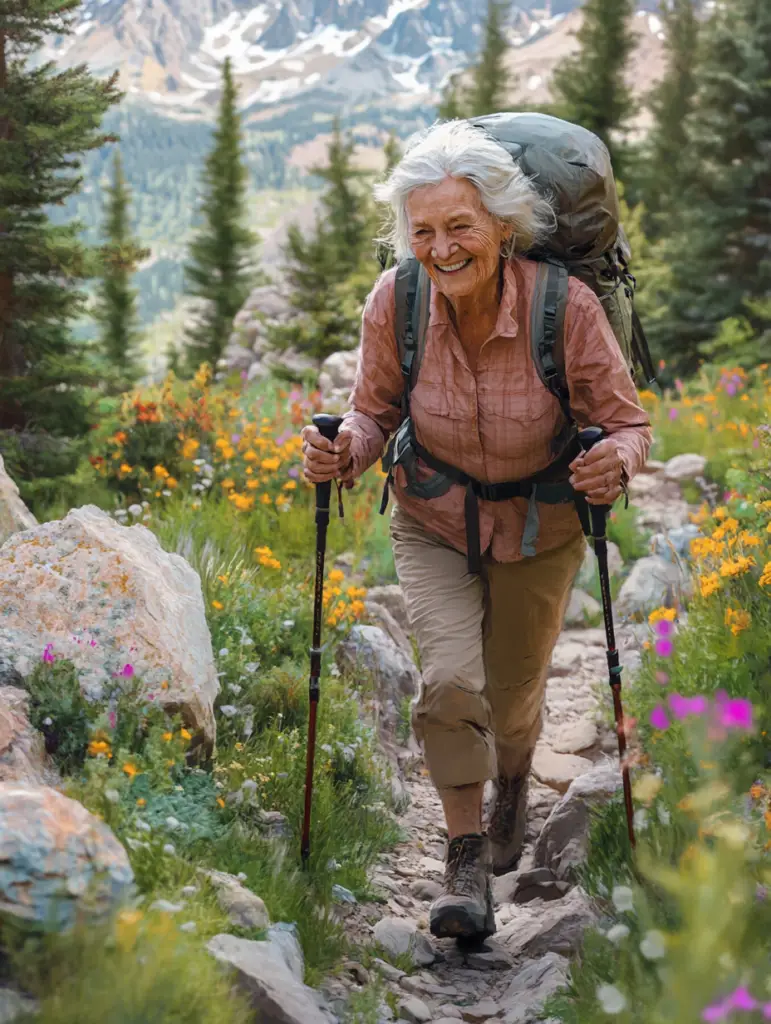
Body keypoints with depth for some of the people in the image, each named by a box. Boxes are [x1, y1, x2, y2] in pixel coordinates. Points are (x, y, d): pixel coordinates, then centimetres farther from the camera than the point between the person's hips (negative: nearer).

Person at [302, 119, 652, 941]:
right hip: (432, 523, 1)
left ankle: (513, 784, 52)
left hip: (538, 529, 0)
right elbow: (375, 410, -5)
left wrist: (616, 462, -39)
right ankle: (465, 857, 3)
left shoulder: (566, 308, -27)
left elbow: (627, 421, -15)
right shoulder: (395, 302, -21)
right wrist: (343, 454, -27)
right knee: (451, 680, -19)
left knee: (513, 696, 15)